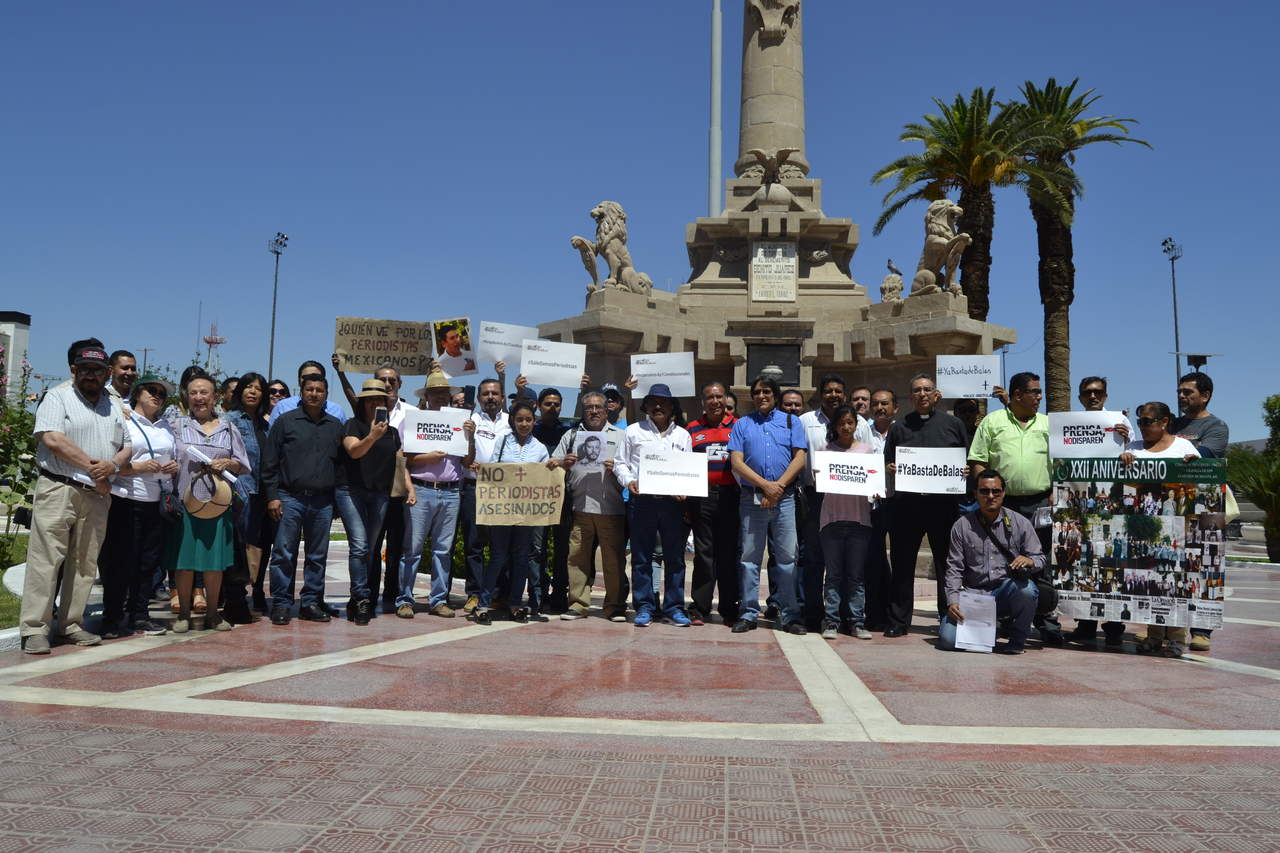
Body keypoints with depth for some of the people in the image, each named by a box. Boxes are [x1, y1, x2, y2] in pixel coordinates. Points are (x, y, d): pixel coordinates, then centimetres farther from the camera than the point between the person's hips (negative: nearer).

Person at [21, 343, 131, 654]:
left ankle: (71, 624, 16)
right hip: (58, 489, -5)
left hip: (97, 495, 5)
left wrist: (113, 465, -7)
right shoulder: (57, 398, 1)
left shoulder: (114, 407, 17)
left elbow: (127, 446, 16)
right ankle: (34, 629, -2)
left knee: (85, 563, 8)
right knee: (46, 560, -6)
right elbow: (52, 439, -12)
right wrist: (92, 467, -11)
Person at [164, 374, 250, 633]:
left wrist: (228, 463, -5)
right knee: (184, 560, 0)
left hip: (217, 503, 1)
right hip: (184, 502, -1)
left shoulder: (229, 430, 13)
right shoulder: (176, 427, 9)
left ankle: (212, 613, 15)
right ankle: (183, 614, 12)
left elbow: (244, 466, 12)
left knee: (215, 561, 3)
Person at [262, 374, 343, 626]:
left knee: (318, 555, 8)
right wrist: (272, 496, -6)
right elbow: (270, 461, 2)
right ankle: (281, 605, 6)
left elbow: (341, 462, 16)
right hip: (290, 498, -3)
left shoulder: (335, 425, 12)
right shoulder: (285, 421, 3)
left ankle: (311, 603, 16)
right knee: (284, 554, -3)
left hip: (323, 501, 3)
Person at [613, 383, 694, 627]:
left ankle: (674, 608, 11)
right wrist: (628, 481, -9)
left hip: (673, 501, 1)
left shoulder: (682, 435, 16)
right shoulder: (633, 431, 11)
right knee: (641, 557, 1)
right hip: (642, 500, -1)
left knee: (675, 557, 3)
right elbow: (620, 463, 10)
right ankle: (644, 607, 10)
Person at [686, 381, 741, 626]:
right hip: (702, 496, 0)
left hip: (731, 496, 0)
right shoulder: (692, 429, 12)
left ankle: (730, 609, 12)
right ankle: (699, 609, 7)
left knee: (730, 554, 4)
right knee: (703, 553, 3)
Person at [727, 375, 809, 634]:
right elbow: (736, 461, 1)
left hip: (785, 498, 0)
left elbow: (800, 458, 3)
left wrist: (778, 487, -9)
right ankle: (749, 613, 9)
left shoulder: (791, 422, 13)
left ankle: (790, 615, 5)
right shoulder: (742, 425, 12)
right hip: (751, 498, 0)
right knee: (749, 557, 2)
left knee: (787, 557, -1)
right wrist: (765, 485, -10)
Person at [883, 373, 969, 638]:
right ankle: (898, 621, 11)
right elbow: (887, 461, 14)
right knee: (902, 564, 3)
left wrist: (966, 472, -6)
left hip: (944, 503, -1)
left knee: (947, 564, 4)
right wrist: (890, 468, -7)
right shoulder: (899, 426, 14)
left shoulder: (952, 424, 11)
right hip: (907, 502, 1)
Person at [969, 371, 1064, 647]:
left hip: (1039, 504, 1)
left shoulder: (1048, 424, 14)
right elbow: (977, 461, 3)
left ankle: (1046, 619, 7)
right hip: (1002, 504, -1)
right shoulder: (992, 422, 7)